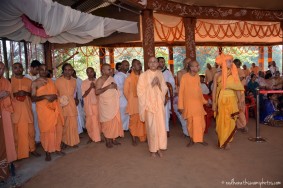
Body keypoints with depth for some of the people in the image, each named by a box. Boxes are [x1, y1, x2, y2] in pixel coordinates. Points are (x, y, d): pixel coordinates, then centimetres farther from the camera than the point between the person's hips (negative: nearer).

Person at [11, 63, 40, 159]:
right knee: (17, 131, 0)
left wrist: (26, 93, -7)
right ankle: (17, 152, 12)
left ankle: (32, 149, 18)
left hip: (27, 109, 2)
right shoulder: (10, 81, 2)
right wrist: (15, 94, -13)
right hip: (15, 110, -2)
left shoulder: (29, 81, 10)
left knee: (30, 130, 5)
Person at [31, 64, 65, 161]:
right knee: (46, 130, -3)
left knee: (58, 128, 6)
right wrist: (44, 96, -21)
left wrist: (54, 96, -4)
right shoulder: (35, 83, -1)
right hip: (43, 109, -5)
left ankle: (57, 148, 20)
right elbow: (33, 98, -6)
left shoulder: (51, 81, 14)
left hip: (54, 108, 5)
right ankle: (47, 152, 9)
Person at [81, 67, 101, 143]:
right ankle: (91, 137, 18)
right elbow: (83, 95, -6)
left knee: (98, 120, 4)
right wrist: (90, 87, -17)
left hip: (97, 103, 1)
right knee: (90, 121, 4)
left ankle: (98, 136, 17)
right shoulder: (84, 82, -1)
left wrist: (95, 87, -14)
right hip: (88, 104, -1)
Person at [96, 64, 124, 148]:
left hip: (114, 104, 6)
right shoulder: (100, 80, -9)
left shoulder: (111, 78, 11)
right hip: (105, 104, -6)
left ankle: (113, 139, 19)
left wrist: (115, 86, -1)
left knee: (115, 121, 7)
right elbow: (97, 92, -21)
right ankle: (108, 140, 13)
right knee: (107, 122, 1)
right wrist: (107, 87, -25)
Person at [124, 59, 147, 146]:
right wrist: (131, 100, 8)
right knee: (134, 120, 6)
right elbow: (125, 91, 4)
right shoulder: (129, 78, -4)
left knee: (143, 120, 6)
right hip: (134, 103, -2)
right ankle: (134, 138, 19)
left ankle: (143, 137, 22)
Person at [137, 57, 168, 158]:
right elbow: (140, 91, -6)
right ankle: (153, 149, 17)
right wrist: (151, 84, -15)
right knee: (151, 127, 1)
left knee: (161, 126, 4)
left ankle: (159, 148, 21)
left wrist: (159, 84, -10)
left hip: (159, 104, 4)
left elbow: (165, 89, 7)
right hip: (149, 104, -3)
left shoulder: (160, 74, 8)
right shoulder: (143, 75, -4)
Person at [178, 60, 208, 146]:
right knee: (190, 123, 7)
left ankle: (200, 139, 25)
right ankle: (191, 139, 24)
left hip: (198, 103, 4)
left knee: (201, 122, 7)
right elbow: (181, 91, -10)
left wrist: (204, 101, 17)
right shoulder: (185, 77, -11)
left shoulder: (197, 77, 4)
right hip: (189, 104, -4)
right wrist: (181, 105, -11)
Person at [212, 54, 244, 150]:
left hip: (232, 100, 1)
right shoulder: (217, 75, -1)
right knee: (221, 121, 5)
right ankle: (221, 141, 20)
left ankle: (227, 142, 14)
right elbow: (214, 90, 1)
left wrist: (240, 101, -1)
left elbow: (237, 89, 3)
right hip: (221, 100, -1)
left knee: (230, 121, 1)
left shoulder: (234, 74, 3)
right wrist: (214, 103, -2)